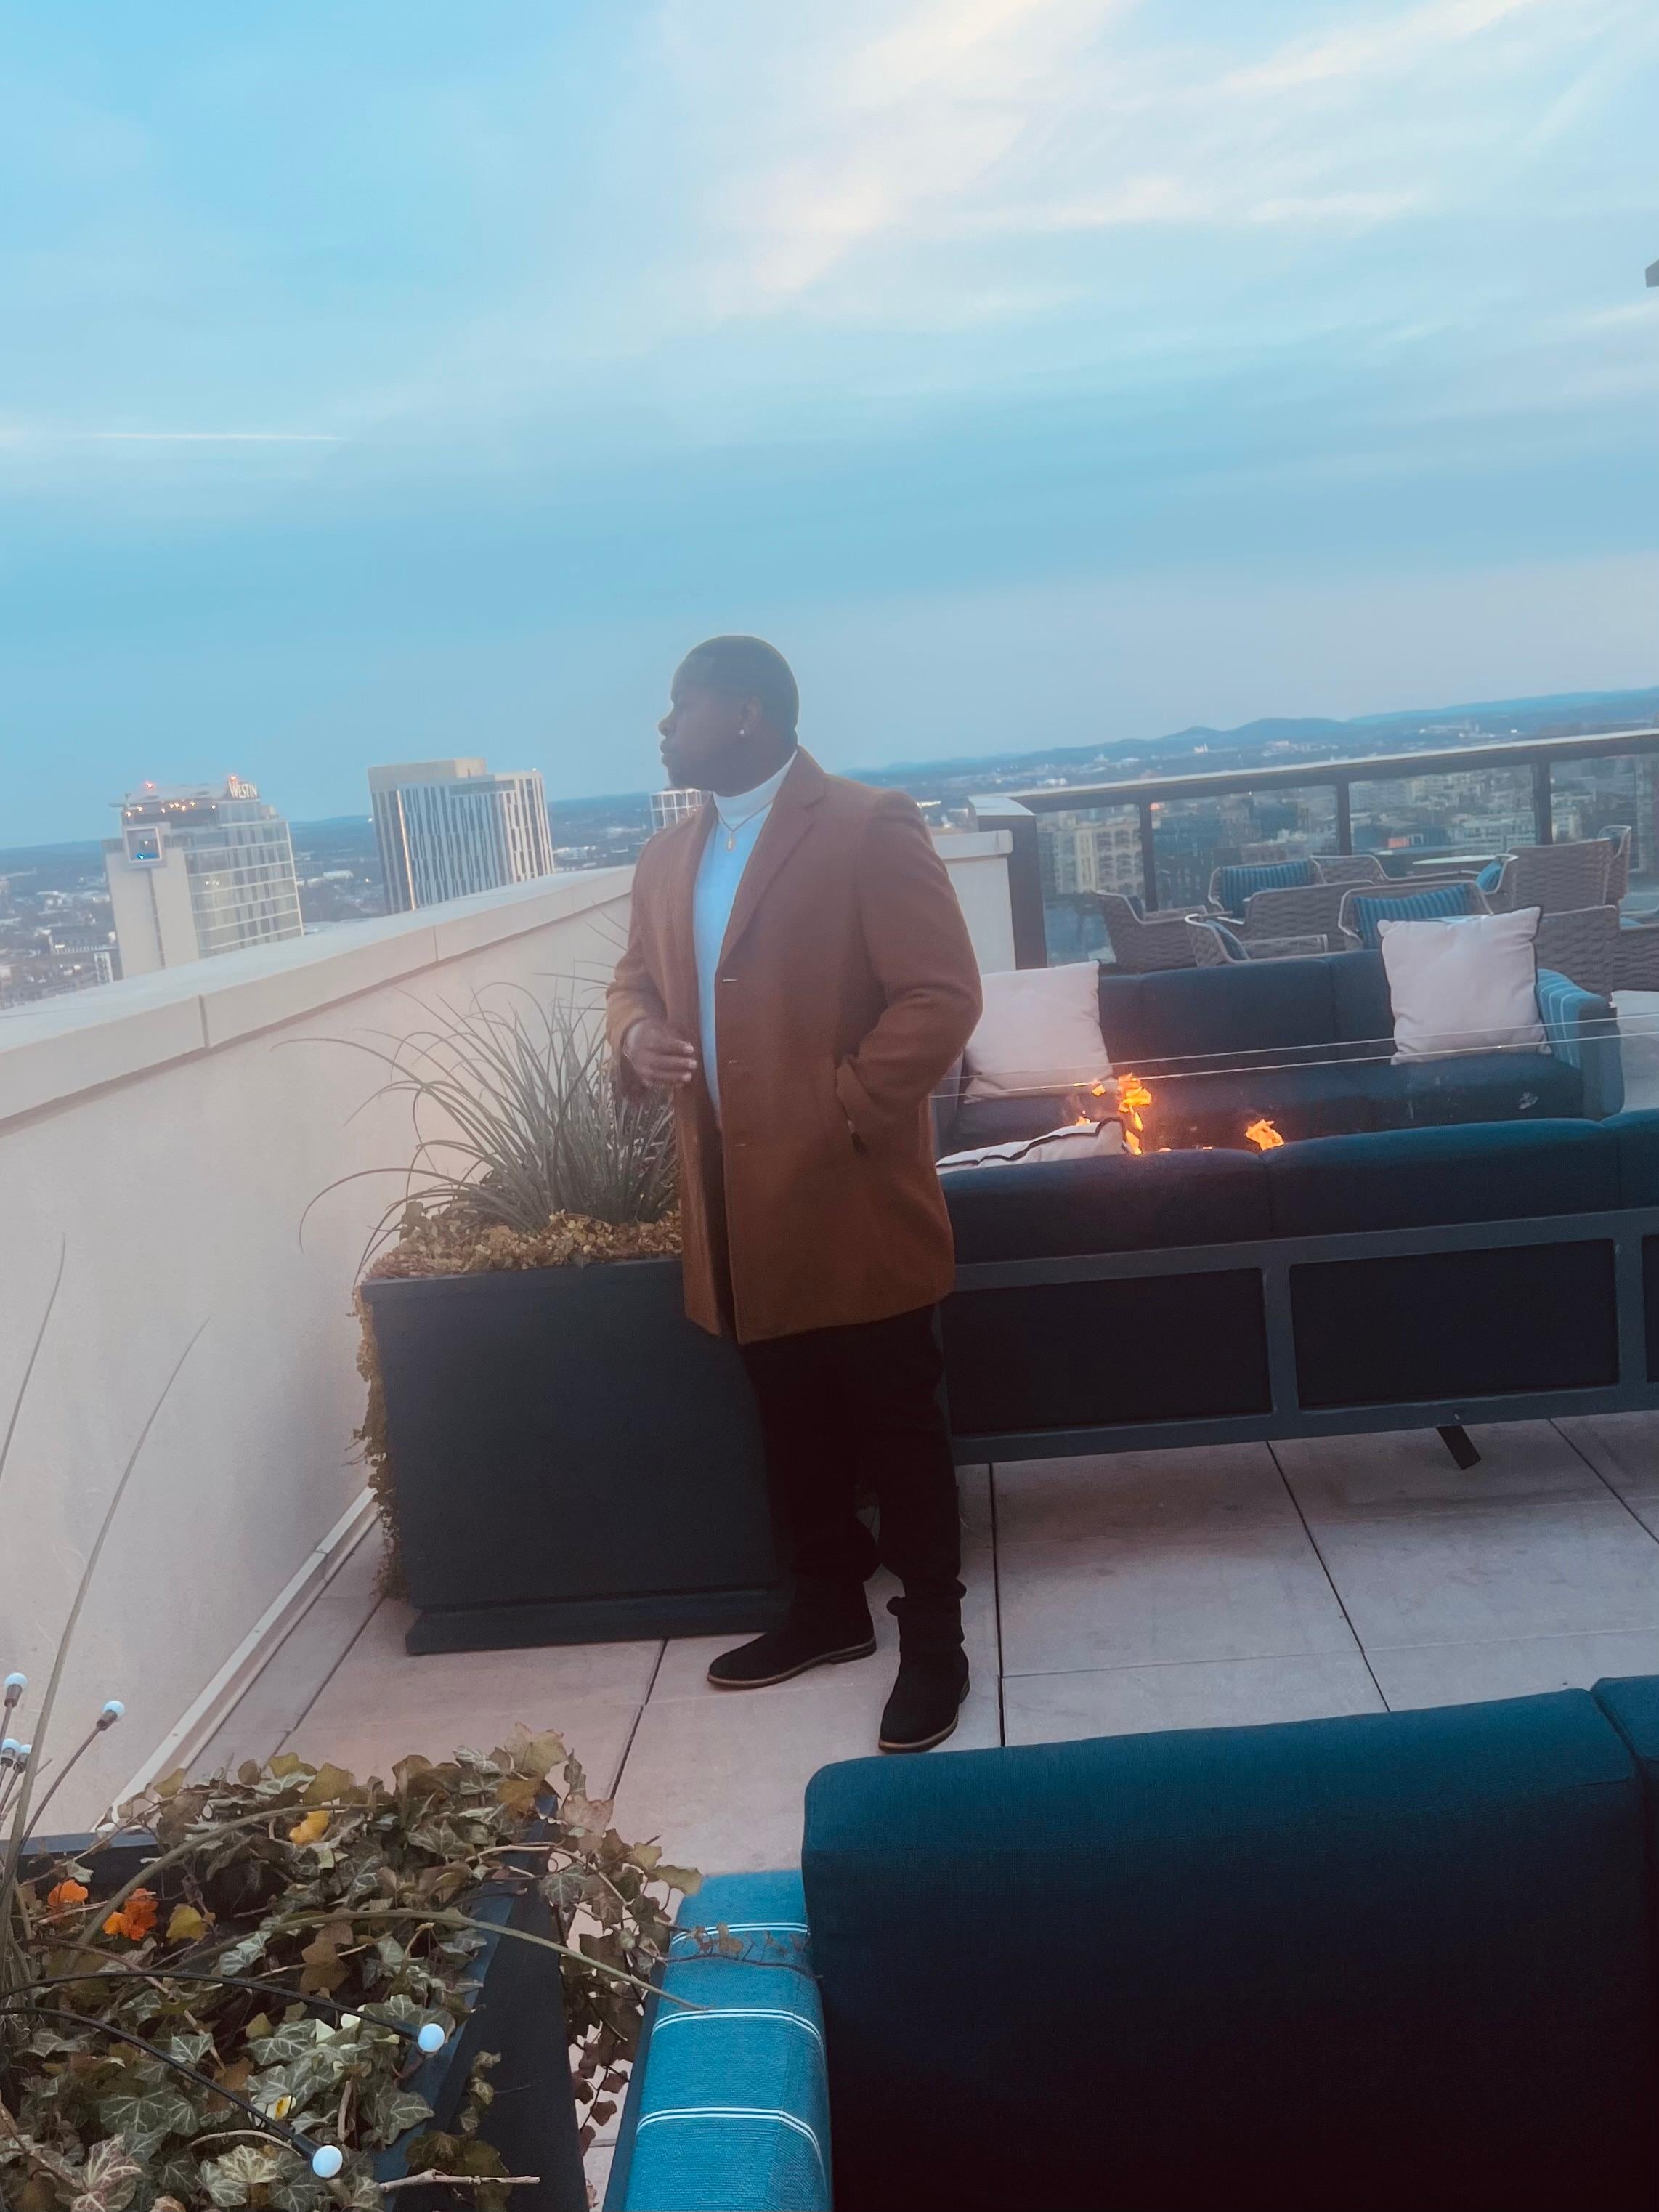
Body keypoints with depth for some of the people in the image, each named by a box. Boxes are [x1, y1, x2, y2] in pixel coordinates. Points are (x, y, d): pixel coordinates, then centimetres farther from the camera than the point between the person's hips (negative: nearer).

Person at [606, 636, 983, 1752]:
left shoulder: (869, 828, -11)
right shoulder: (668, 855, 13)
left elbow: (942, 996, -15)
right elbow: (637, 979, 22)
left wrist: (845, 1114, -18)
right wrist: (636, 1037, -1)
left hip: (851, 1197, -7)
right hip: (739, 1206, 7)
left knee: (898, 1427, 5)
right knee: (795, 1424, 19)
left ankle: (935, 1642, 18)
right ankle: (830, 1606, 36)